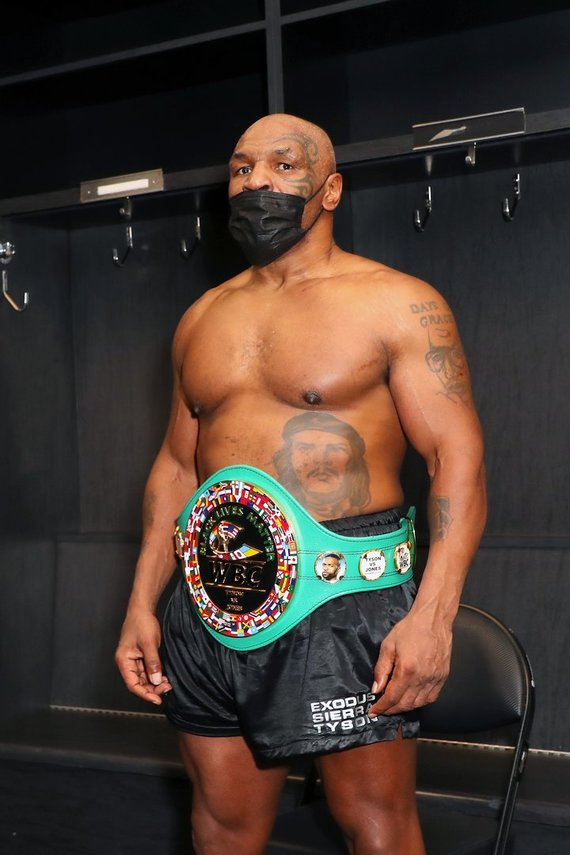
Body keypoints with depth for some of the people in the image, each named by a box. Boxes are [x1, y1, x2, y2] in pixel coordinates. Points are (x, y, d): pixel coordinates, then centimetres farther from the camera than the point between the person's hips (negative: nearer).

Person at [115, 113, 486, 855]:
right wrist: (142, 604, 10)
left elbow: (457, 457, -10)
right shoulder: (203, 318, 15)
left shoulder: (397, 304, -3)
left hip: (344, 599, -5)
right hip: (213, 601, 6)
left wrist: (432, 613, -21)